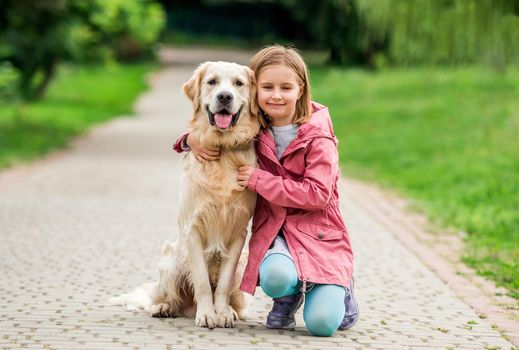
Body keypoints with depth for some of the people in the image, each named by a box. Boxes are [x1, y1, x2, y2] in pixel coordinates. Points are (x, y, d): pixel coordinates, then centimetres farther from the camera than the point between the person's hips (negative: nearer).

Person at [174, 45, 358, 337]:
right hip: (273, 232, 3)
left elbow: (318, 195, -17)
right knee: (274, 277, -34)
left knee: (322, 323, -20)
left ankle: (339, 288, 17)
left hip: (319, 233, -2)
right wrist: (192, 140, -7)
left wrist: (260, 180, -18)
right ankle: (288, 298, 5)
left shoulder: (318, 138, -9)